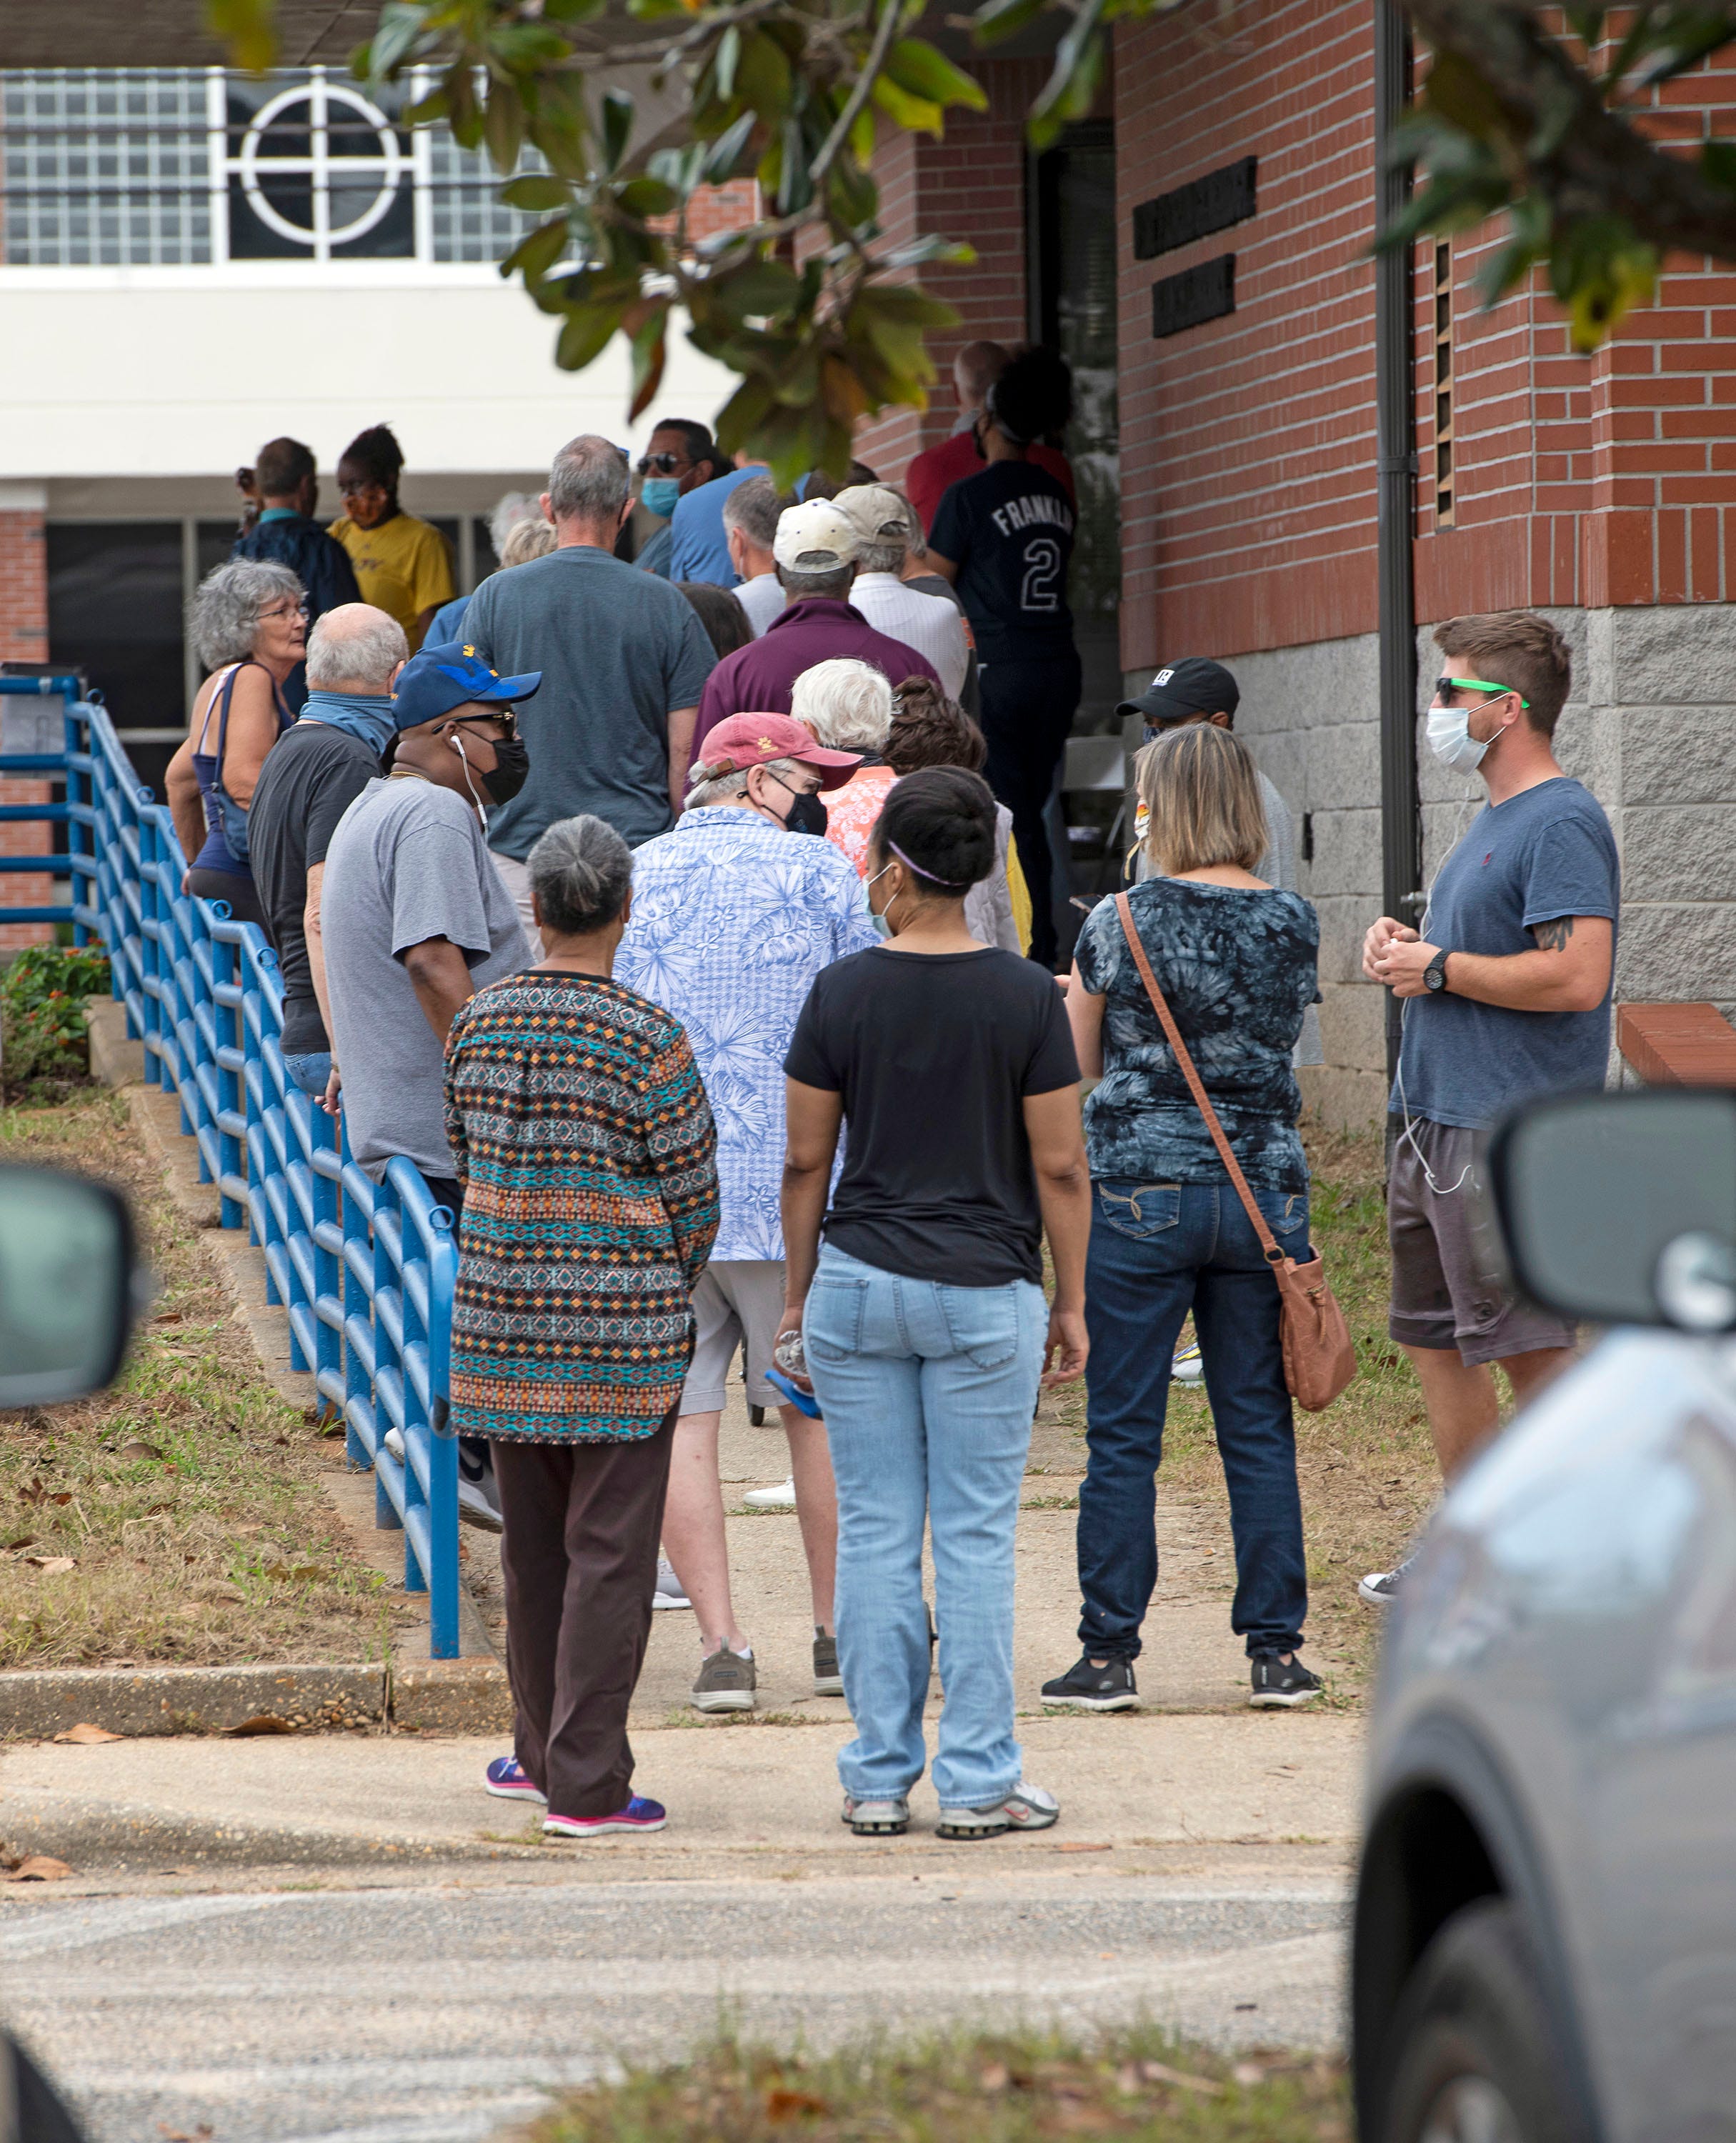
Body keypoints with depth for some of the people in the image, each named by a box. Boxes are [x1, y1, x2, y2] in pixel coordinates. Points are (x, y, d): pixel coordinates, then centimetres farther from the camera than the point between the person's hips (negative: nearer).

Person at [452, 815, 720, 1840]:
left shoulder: (478, 1023, 1)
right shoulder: (649, 1040, -12)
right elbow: (693, 1194, -5)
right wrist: (669, 1291, 13)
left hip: (503, 1315, 5)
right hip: (623, 1330, -5)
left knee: (534, 1542, 16)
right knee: (608, 1551, 0)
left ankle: (546, 1748, 28)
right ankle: (585, 1782, 0)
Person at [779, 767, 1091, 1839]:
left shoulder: (843, 993, -4)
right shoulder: (1027, 997, -6)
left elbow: (807, 1161, 1)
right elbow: (1060, 1167, -3)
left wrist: (798, 1292, 13)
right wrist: (1072, 1304, 7)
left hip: (859, 1284, 1)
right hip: (986, 1296, -1)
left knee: (875, 1534, 7)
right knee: (977, 1539, 3)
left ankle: (879, 1780, 9)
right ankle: (978, 1781, 5)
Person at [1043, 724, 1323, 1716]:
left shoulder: (1123, 923, -8)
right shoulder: (1295, 923, 1)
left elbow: (1079, 1061, 3)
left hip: (1140, 1194, -3)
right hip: (1267, 1186, 3)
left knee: (1123, 1436, 3)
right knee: (1259, 1429, 9)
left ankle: (1111, 1653, 4)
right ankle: (1277, 1651, 9)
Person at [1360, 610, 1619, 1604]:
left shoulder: (1563, 824, -15)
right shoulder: (1495, 819, 17)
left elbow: (1577, 977, -26)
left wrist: (1438, 968, -16)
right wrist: (1406, 946, 7)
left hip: (1510, 1134, -11)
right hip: (1434, 1115, 11)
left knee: (1531, 1353, -6)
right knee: (1436, 1339, 16)